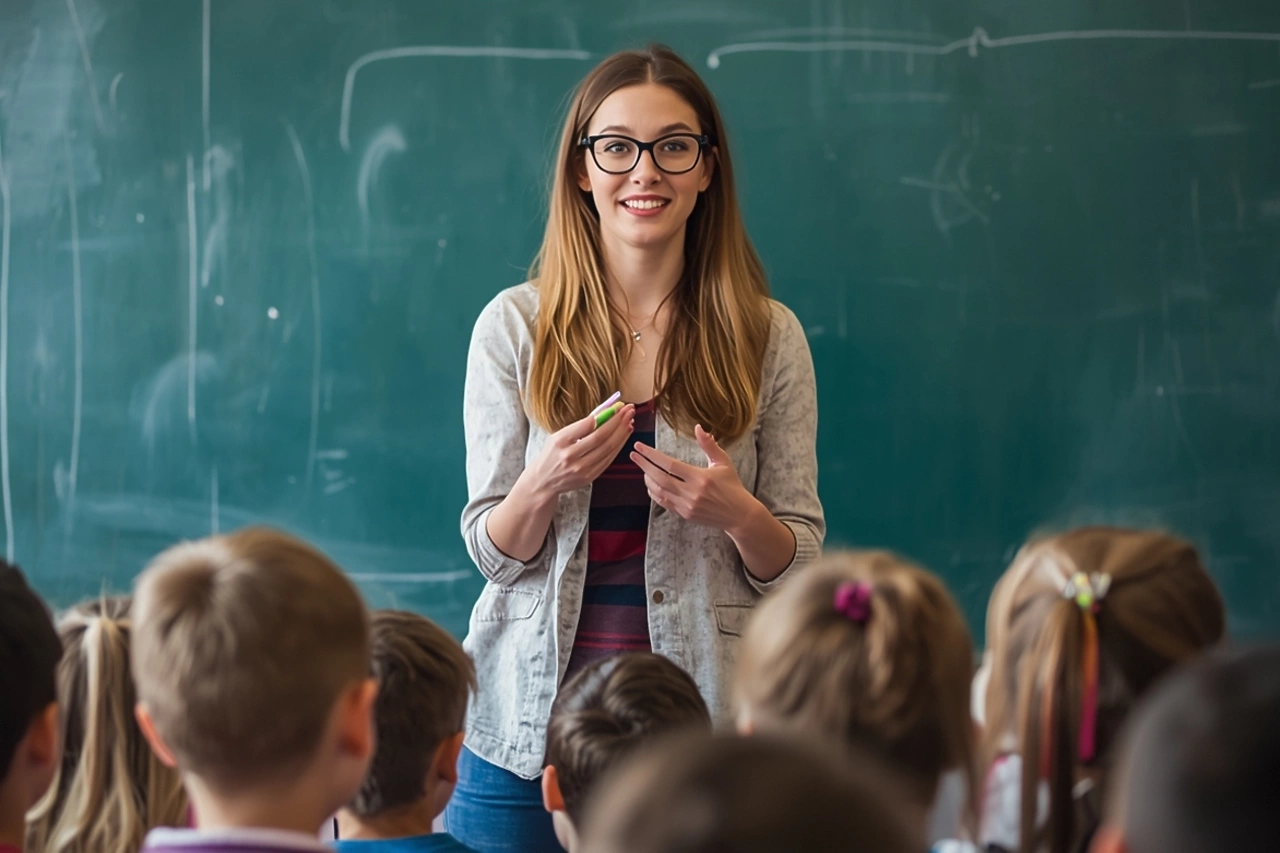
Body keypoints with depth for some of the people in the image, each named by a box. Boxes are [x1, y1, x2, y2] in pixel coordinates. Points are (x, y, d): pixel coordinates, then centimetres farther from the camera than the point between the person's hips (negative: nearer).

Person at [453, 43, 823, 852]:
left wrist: (736, 513, -17)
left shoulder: (768, 336, 1)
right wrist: (547, 482, -19)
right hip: (531, 719, 0)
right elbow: (492, 552, 1)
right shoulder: (514, 326, 0)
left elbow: (796, 563, 4)